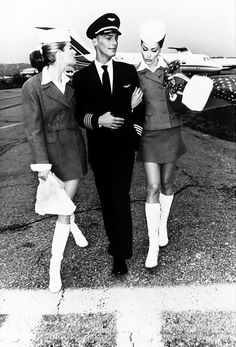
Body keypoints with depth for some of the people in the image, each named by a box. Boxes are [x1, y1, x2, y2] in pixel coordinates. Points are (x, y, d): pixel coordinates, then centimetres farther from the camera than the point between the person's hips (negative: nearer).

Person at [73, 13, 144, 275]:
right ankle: (114, 240, 33)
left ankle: (121, 254, 10)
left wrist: (135, 123, -5)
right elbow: (80, 115, -2)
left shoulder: (129, 72, 3)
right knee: (106, 199, 13)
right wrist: (98, 120, -19)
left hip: (123, 148, -1)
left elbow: (139, 109, 8)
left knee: (120, 198, -4)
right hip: (98, 150, 1)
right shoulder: (81, 77, 0)